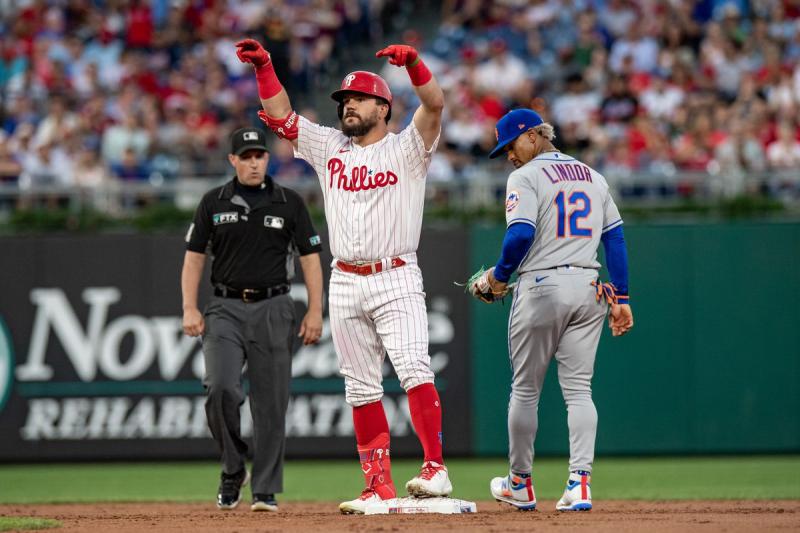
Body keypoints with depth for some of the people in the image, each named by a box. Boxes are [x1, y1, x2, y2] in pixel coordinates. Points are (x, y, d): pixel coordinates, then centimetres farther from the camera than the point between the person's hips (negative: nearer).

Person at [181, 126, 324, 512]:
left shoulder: (289, 203, 4)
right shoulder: (214, 203, 6)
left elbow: (310, 259, 5)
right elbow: (194, 257, 8)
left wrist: (315, 311, -5)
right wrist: (190, 309, -4)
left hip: (273, 309, 0)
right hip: (226, 309, 0)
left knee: (271, 401, -2)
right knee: (221, 388, -18)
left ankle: (265, 491, 5)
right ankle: (233, 469, 1)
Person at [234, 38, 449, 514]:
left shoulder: (406, 149, 2)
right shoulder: (330, 148, 15)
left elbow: (435, 104, -15)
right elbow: (281, 116, 12)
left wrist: (413, 62, -32)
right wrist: (264, 67, -2)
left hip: (396, 281, -5)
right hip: (346, 285, 5)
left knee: (414, 368, -20)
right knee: (361, 387, 4)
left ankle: (435, 469, -24)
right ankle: (380, 486, 7)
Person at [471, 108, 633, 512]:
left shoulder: (527, 177, -6)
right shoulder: (592, 176, 14)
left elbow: (521, 234, -19)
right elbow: (615, 239, 11)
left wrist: (498, 275, -4)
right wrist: (620, 297, 11)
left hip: (541, 287, -6)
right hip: (589, 290, 6)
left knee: (525, 389, 9)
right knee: (578, 389, 4)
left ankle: (520, 485, 18)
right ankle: (580, 482, -11)